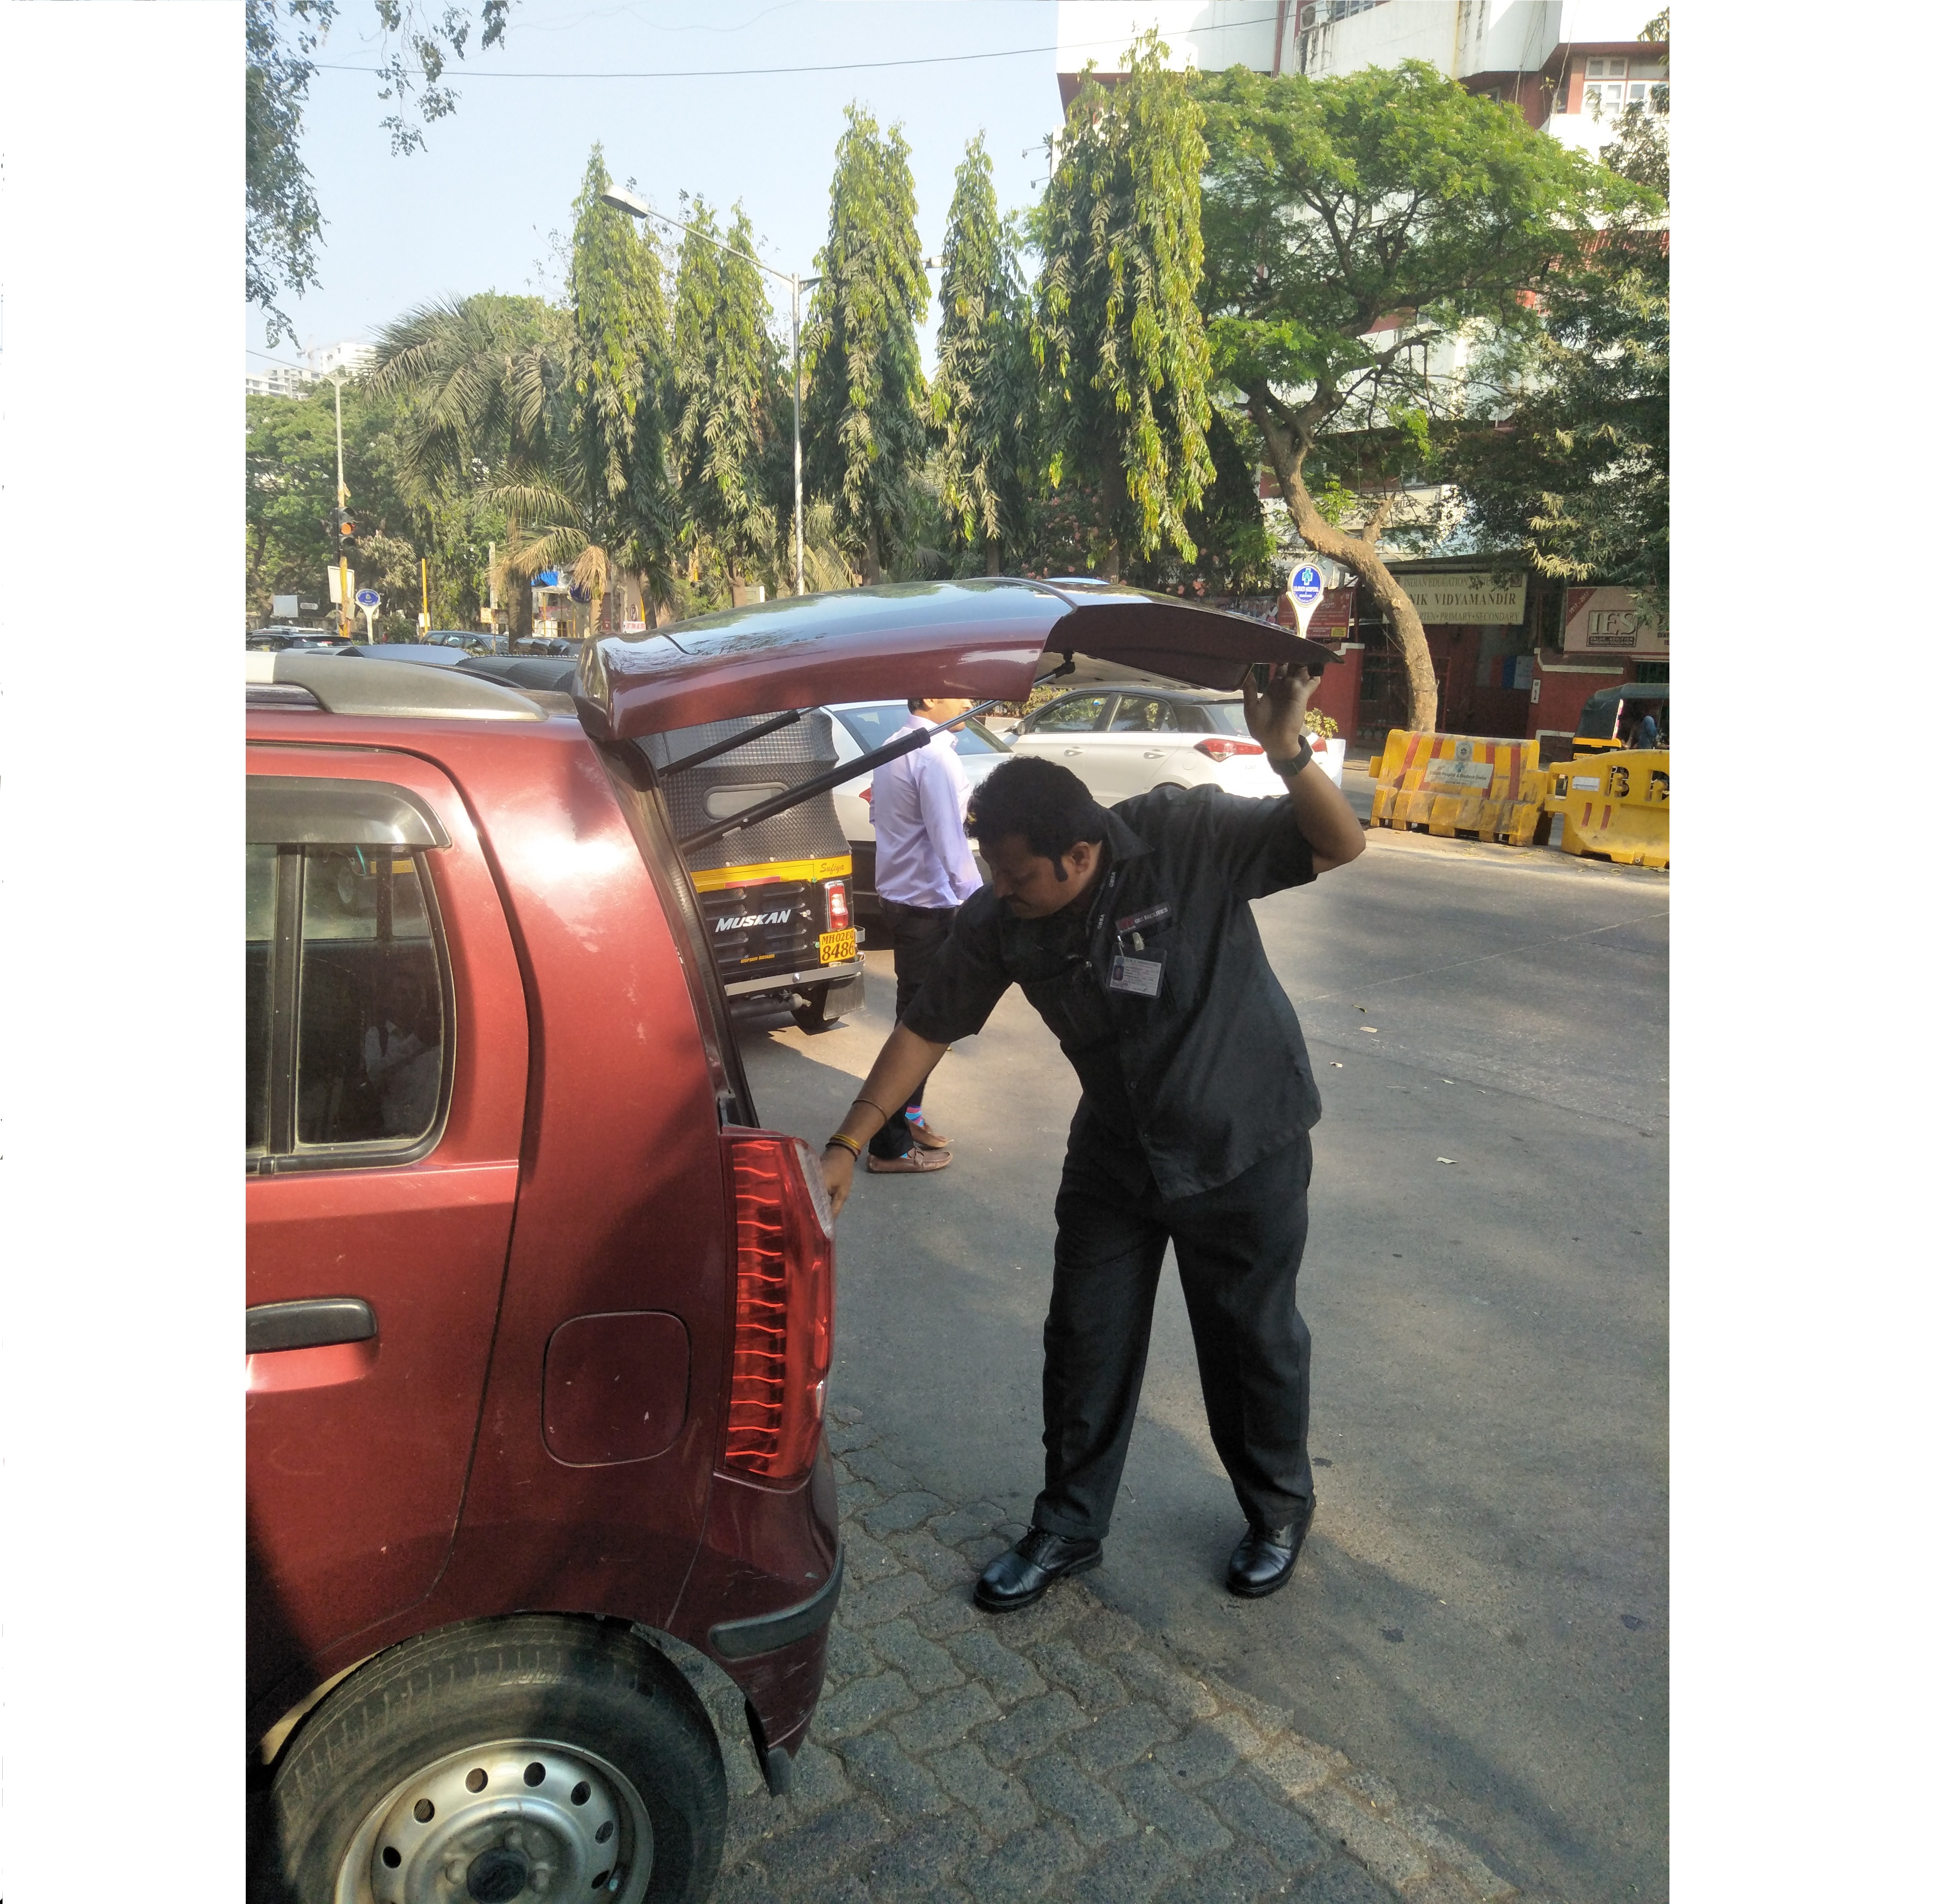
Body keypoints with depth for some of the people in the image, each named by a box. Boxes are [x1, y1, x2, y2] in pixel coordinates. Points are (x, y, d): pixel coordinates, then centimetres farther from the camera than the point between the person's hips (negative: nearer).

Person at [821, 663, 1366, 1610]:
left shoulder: (1186, 836, -26)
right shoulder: (998, 922, -15)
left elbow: (1341, 846, -25)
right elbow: (928, 1029, -7)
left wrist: (1288, 751, -44)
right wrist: (847, 1145, -8)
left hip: (1244, 1149, -3)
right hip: (1114, 1156, 4)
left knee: (1251, 1341, 14)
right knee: (1085, 1345, 11)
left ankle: (1279, 1512, 41)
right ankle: (1067, 1528, 34)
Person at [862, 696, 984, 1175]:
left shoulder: (896, 748, 10)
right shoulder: (935, 756, -20)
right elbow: (949, 842, -24)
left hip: (899, 896, 10)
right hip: (929, 906, -10)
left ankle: (906, 1116, 35)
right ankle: (891, 1145, 7)